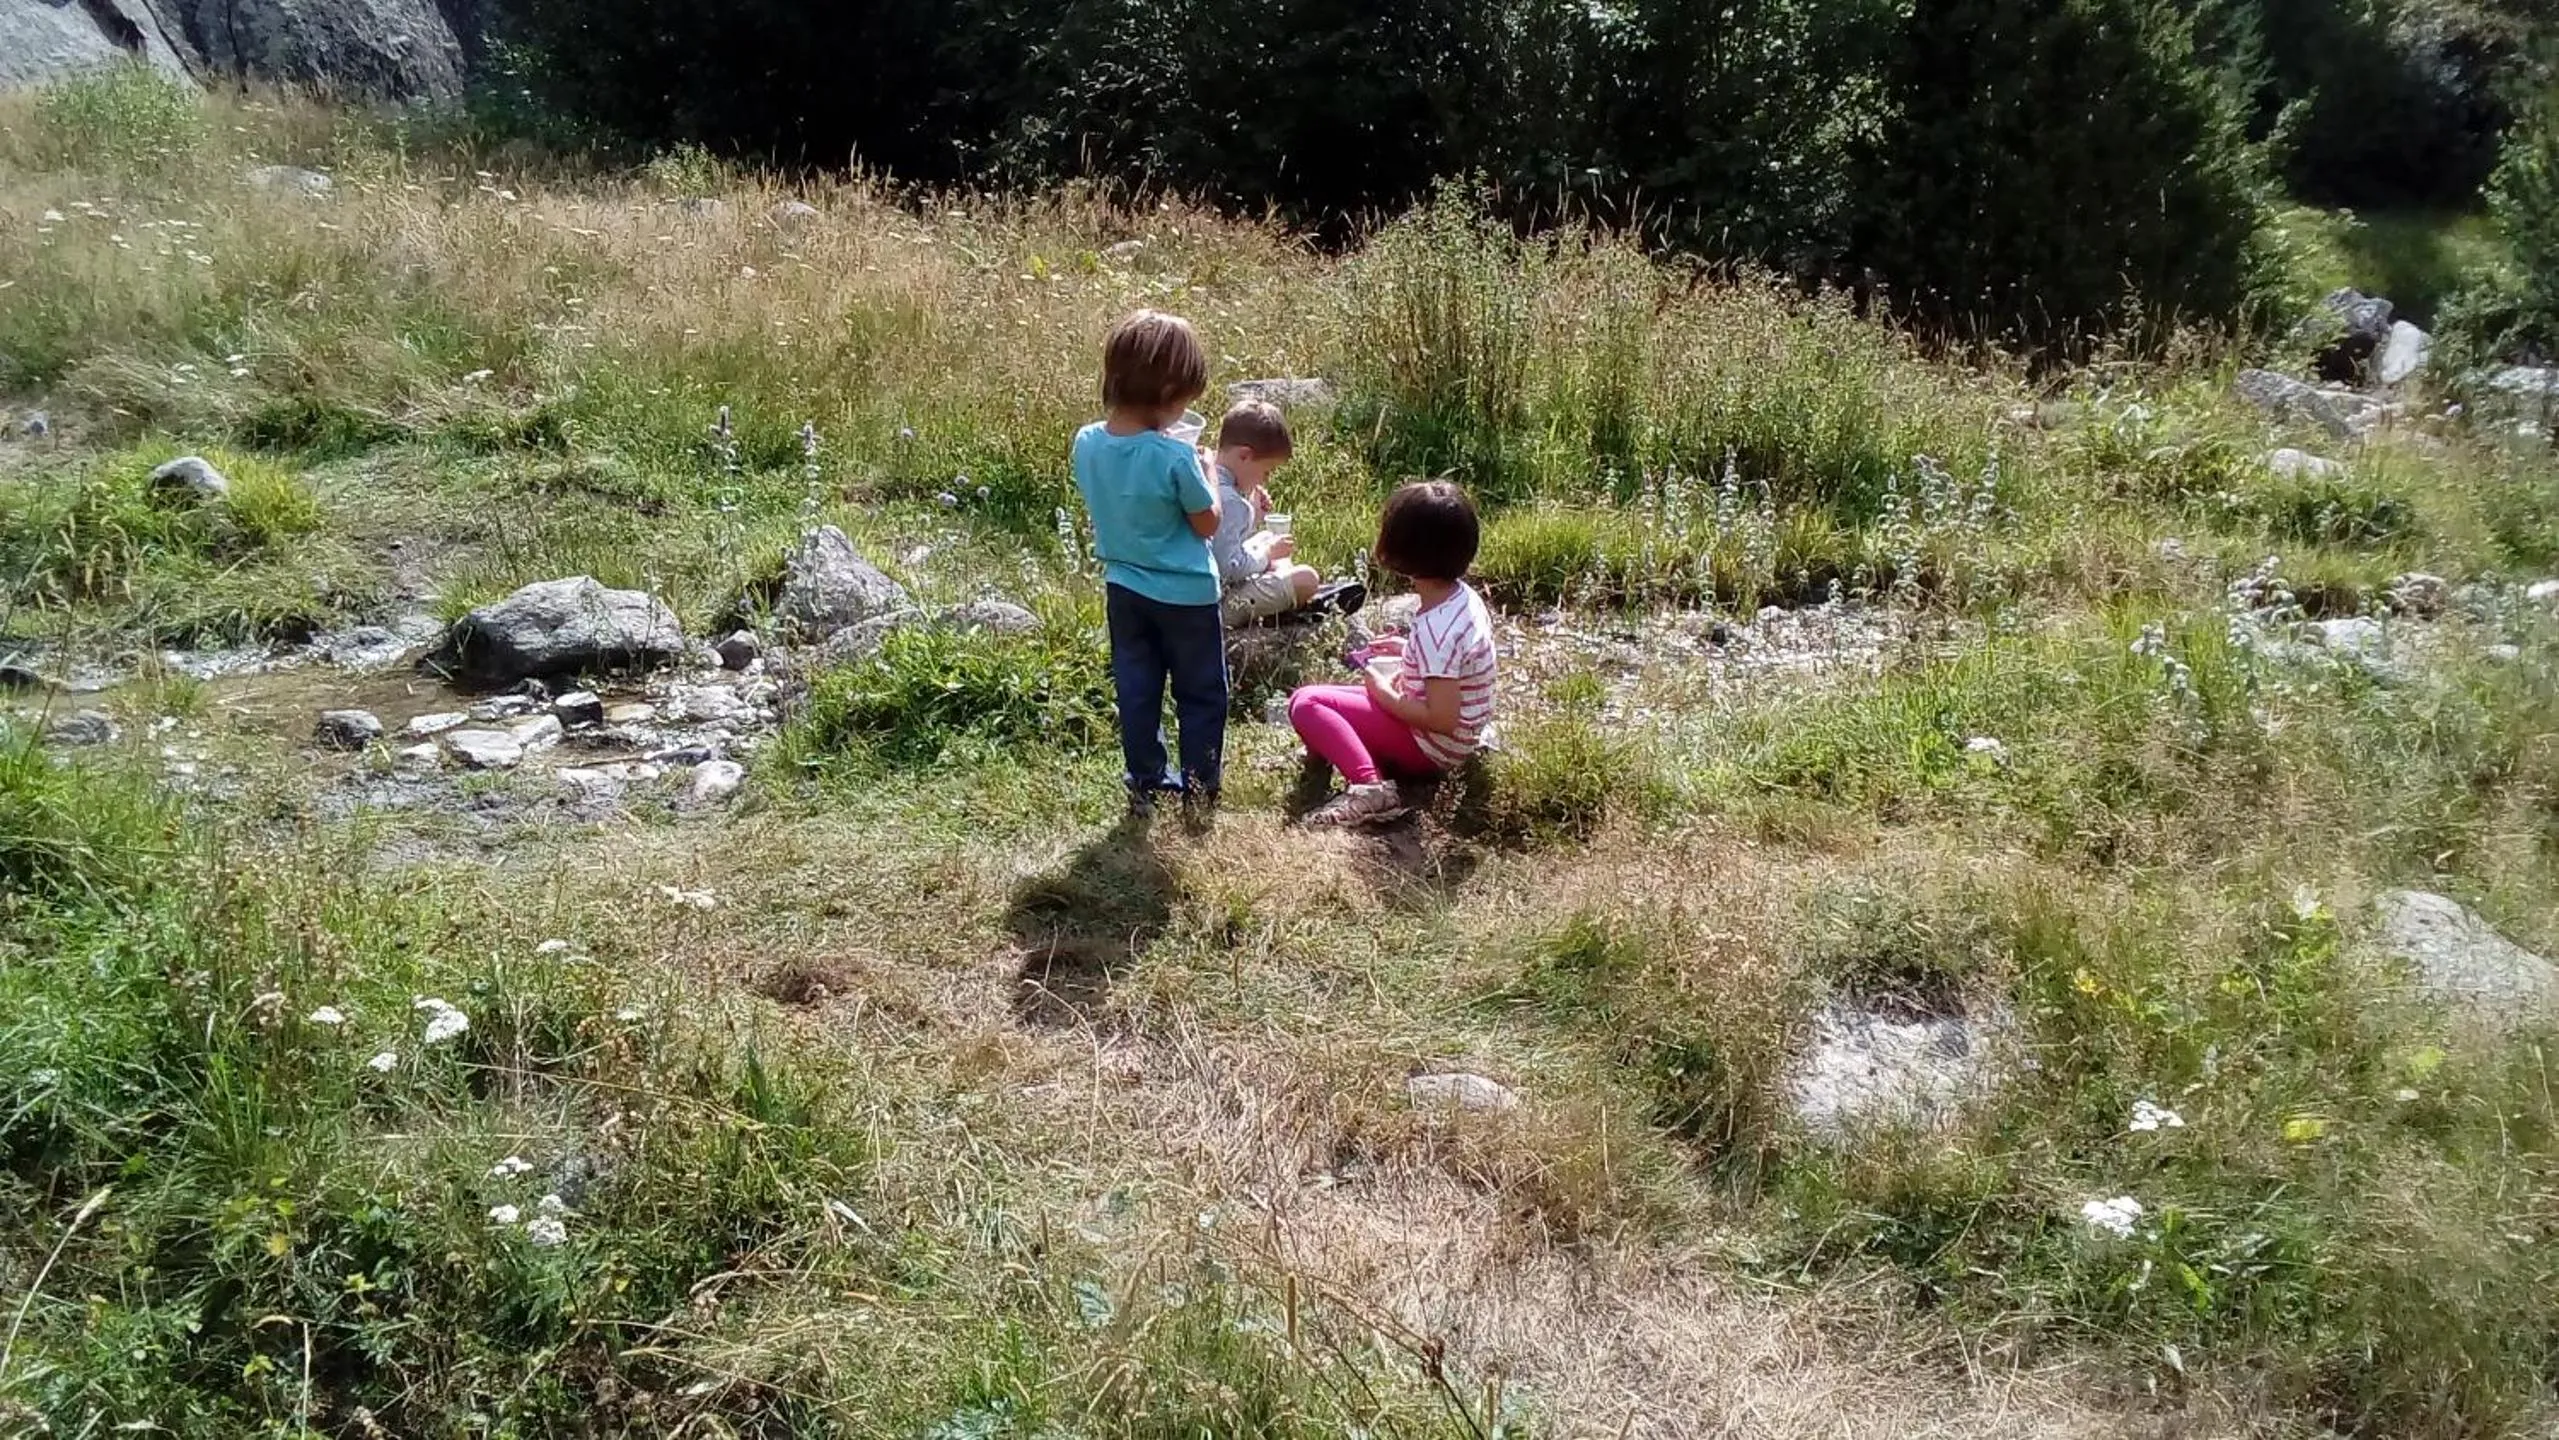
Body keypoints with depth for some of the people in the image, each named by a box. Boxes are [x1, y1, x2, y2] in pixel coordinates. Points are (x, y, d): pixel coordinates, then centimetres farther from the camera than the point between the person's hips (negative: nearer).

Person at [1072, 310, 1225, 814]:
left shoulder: (1086, 443, -8)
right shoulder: (1176, 457, -26)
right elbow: (1207, 524, -14)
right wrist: (1206, 473, 1)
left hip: (1123, 589, 5)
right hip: (1185, 594, -5)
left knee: (1136, 691, 16)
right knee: (1201, 694, 13)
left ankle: (1146, 786, 27)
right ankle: (1199, 788, 23)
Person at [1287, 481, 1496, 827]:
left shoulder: (1436, 629, -29)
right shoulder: (1464, 596, -1)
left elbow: (1441, 719, -28)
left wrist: (1385, 694, -16)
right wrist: (1407, 649, 10)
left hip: (1431, 750, -10)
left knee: (1305, 702, -14)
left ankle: (1368, 786, -28)